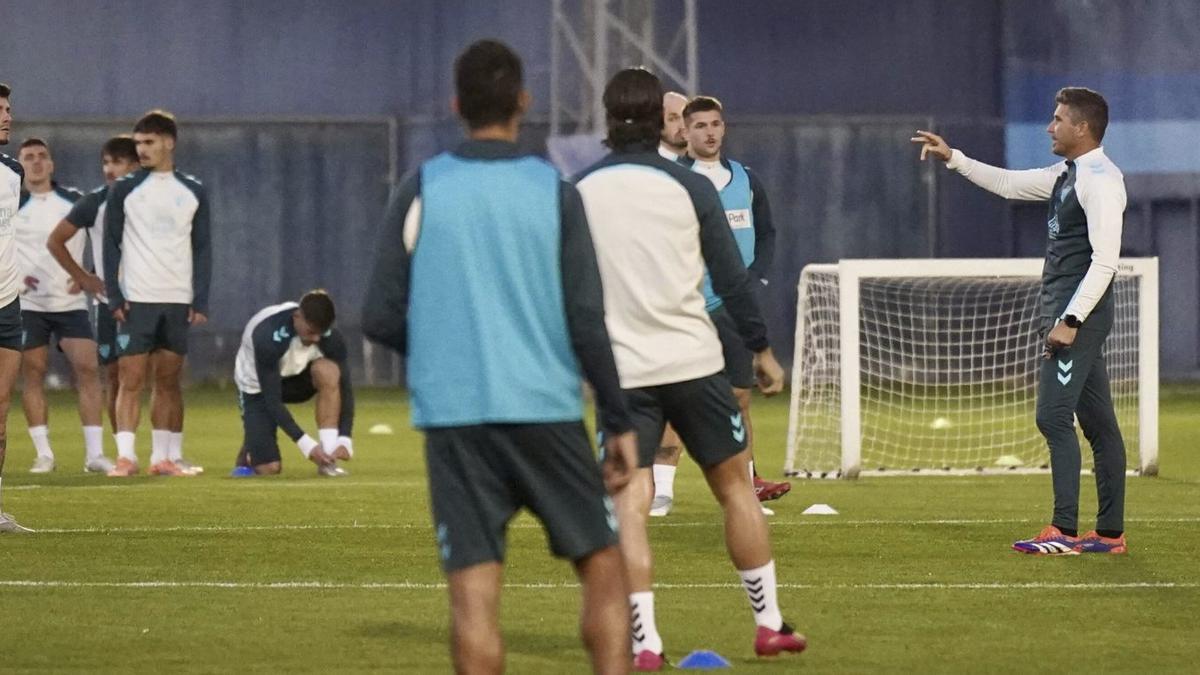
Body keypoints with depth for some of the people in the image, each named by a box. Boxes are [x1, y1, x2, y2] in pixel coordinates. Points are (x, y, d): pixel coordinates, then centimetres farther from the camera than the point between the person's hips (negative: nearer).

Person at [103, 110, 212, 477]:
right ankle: (125, 456, -11)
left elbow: (203, 249, 9)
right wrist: (115, 298, -7)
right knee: (131, 379, -8)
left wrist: (200, 301, 1)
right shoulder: (125, 190, 2)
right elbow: (111, 245, 2)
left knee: (169, 381, 5)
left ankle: (165, 457, 9)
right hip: (136, 300, -2)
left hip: (179, 301, 2)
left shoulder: (194, 192, 8)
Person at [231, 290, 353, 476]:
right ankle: (248, 453, 22)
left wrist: (344, 440, -34)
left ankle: (328, 460, -25)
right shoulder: (268, 337, -37)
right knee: (269, 468, -17)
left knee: (328, 370, -32)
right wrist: (306, 445, -39)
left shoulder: (332, 338, -25)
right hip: (257, 388, -3)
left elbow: (344, 388, -20)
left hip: (296, 379, 3)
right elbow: (272, 399, -34)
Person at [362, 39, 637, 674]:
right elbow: (587, 321, -3)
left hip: (453, 419, 1)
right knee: (603, 569, 11)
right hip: (545, 409, 0)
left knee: (473, 592, 0)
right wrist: (620, 423, 3)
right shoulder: (554, 192, 0)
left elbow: (381, 319, 0)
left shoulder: (421, 190, 2)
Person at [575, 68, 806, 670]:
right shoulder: (689, 189, -2)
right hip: (693, 360, 0)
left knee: (629, 502, -2)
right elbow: (731, 278, 0)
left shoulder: (578, 194, 2)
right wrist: (761, 348, 11)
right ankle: (769, 624, 16)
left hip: (620, 369, 1)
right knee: (734, 485, 13)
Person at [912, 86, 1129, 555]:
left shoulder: (1100, 180, -14)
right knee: (1097, 423, 8)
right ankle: (1110, 533, 10)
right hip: (1065, 312, 10)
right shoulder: (1066, 176, 15)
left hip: (1080, 314, -10)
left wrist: (1070, 320, -22)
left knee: (1054, 416, -13)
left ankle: (1064, 532, -14)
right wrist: (953, 159, 27)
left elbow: (1105, 261, -20)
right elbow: (1009, 184, 30)